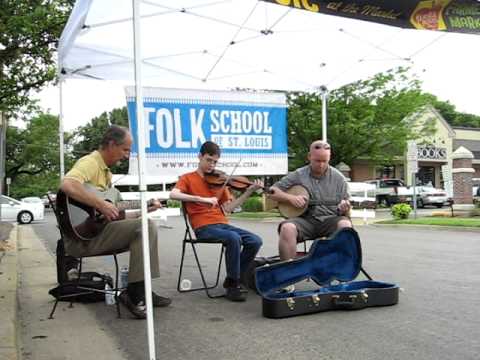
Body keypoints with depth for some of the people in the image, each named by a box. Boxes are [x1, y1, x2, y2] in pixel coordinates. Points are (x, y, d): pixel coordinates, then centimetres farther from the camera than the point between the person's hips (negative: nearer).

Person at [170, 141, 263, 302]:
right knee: (234, 239, -32)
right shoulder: (188, 178, 6)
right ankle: (232, 285, -16)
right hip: (204, 227, -5)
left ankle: (234, 279, 5)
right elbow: (173, 195, -16)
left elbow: (227, 208, 11)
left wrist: (249, 192, 2)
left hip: (222, 224, 5)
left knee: (255, 241, -13)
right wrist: (202, 199, -25)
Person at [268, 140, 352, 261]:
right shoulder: (298, 175, 8)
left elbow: (344, 210, 11)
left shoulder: (338, 178, 9)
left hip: (329, 220, 1)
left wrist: (344, 209, -14)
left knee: (345, 224, -32)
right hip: (305, 219, 0)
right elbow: (272, 192, 9)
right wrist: (290, 198, -8)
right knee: (287, 228, -32)